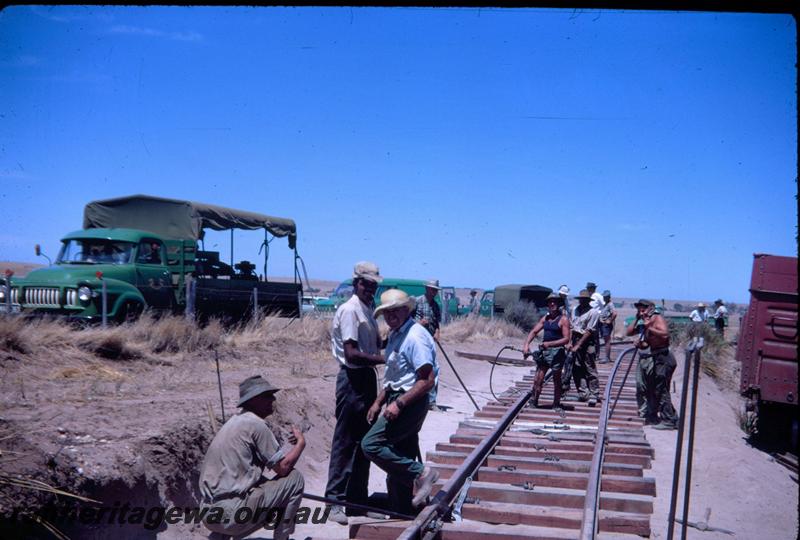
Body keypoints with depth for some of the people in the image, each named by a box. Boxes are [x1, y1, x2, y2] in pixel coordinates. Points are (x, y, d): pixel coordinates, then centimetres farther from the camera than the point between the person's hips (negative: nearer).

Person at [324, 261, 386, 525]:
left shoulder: (368, 310, 13)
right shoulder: (349, 310, -15)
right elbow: (351, 353, -22)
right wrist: (384, 359, -24)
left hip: (367, 377, 9)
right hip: (352, 378, -9)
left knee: (364, 440, 15)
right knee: (345, 441, -5)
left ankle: (357, 498, 25)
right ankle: (334, 501, 2)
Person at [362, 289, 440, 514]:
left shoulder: (415, 337, -16)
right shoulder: (395, 335, 15)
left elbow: (428, 380, -21)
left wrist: (399, 403, -23)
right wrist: (378, 402, 19)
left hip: (412, 402, -10)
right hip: (399, 402, 10)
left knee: (371, 444, -18)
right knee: (399, 463, 11)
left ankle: (419, 473, -13)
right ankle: (404, 515, 19)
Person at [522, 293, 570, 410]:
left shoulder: (563, 319, -6)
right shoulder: (545, 318, 11)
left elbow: (566, 339, -13)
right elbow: (534, 331, 8)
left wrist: (550, 343, -23)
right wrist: (526, 344, -8)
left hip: (556, 351, -5)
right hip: (544, 351, 5)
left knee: (557, 380, 6)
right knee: (538, 379, 2)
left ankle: (556, 404, 17)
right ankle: (534, 402, 11)